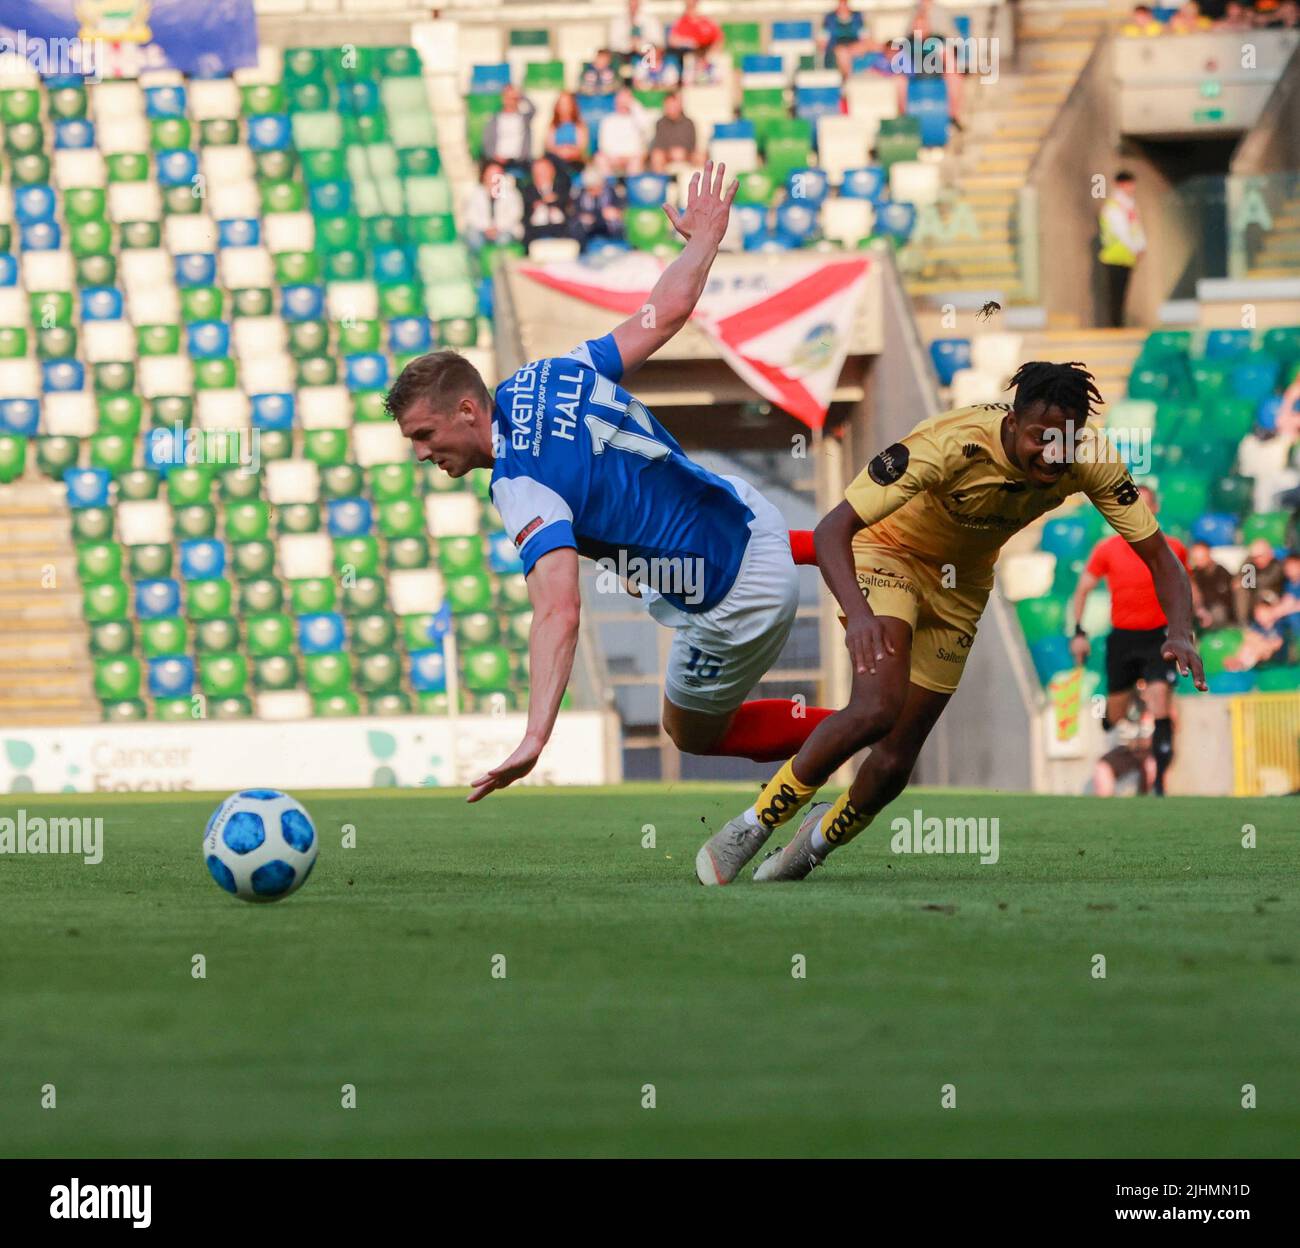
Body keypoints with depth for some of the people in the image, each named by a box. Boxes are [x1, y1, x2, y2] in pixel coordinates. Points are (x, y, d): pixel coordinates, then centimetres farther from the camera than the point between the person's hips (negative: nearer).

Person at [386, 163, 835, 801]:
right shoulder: (546, 376, -9)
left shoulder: (523, 489, -30)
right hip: (743, 506, 8)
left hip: (740, 601, -8)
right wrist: (704, 238, 18)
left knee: (692, 734, 19)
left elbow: (559, 613, -40)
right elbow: (666, 312, -1)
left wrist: (534, 740, -48)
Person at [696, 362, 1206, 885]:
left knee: (895, 761, 2)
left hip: (960, 586, 5)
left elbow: (1158, 555, -15)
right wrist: (858, 613, -57)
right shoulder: (950, 443, -36)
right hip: (887, 554, -5)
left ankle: (818, 840, 34)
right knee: (877, 708, -30)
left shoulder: (1090, 462, -23)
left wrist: (1179, 634, -34)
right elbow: (832, 529, -39)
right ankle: (753, 826, -12)